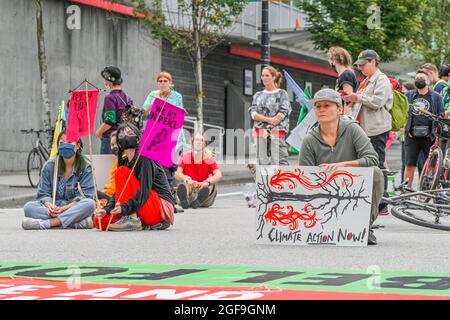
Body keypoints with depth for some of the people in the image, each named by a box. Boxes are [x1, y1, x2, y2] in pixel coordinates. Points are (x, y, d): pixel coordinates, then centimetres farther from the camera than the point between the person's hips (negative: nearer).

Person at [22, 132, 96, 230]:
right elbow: (43, 193, 4)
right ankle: (77, 221, -36)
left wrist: (65, 208, -23)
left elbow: (85, 196, -9)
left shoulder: (85, 167, 0)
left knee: (90, 204, -34)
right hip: (54, 207, 2)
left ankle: (46, 223, -39)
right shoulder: (49, 166, 7)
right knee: (28, 207, -25)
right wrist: (49, 205, -20)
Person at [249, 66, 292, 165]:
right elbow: (253, 113, 5)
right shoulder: (258, 95, 18)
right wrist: (268, 119, -11)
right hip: (260, 131, 4)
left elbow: (284, 112, -4)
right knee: (262, 160, 2)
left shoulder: (282, 94, 7)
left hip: (277, 131, -4)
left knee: (280, 160, -13)